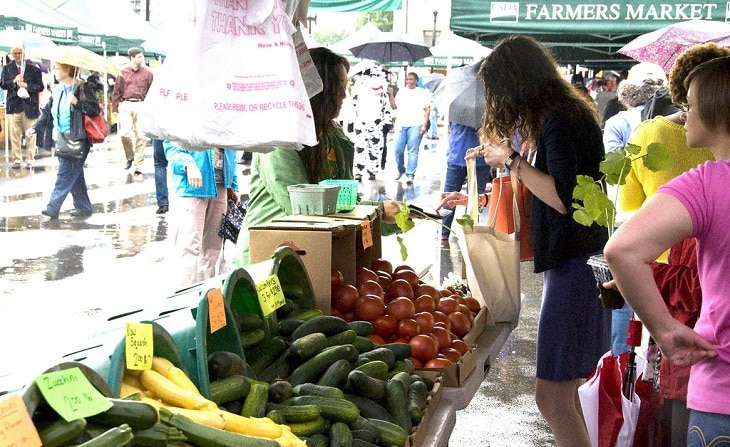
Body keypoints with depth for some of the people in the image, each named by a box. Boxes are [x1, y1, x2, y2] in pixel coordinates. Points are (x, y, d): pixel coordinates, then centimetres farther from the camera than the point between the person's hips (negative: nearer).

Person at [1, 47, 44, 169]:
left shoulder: (34, 69, 3)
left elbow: (40, 86, 0)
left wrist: (26, 85, -13)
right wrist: (14, 81, -11)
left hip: (30, 105, -1)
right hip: (13, 105, 1)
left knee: (30, 134, 1)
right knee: (14, 134, 0)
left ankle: (30, 160, 9)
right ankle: (17, 159, 8)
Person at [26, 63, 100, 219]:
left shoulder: (83, 88, -8)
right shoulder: (58, 90, 13)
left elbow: (95, 110, -14)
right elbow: (47, 113, 16)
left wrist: (77, 102, -23)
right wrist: (34, 127, 5)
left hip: (78, 140, -7)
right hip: (62, 140, 7)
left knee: (65, 174, -9)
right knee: (75, 176, 11)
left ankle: (53, 208, -9)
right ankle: (83, 207, 18)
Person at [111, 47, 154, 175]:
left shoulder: (147, 73, 6)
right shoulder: (123, 72, 7)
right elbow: (117, 91, 10)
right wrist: (115, 108, 6)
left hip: (141, 106, 0)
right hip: (126, 105, 0)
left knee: (140, 136, -2)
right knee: (125, 132, -12)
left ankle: (138, 165, 6)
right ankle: (130, 157, 15)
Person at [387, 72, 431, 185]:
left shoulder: (423, 93, 7)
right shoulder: (401, 92, 17)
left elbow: (427, 110, 2)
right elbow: (394, 106, 17)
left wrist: (424, 125, -7)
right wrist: (390, 95, 4)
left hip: (415, 125, -3)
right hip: (401, 125, 3)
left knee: (413, 151, -4)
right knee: (398, 149, -1)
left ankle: (410, 175, -2)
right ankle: (401, 170, 19)